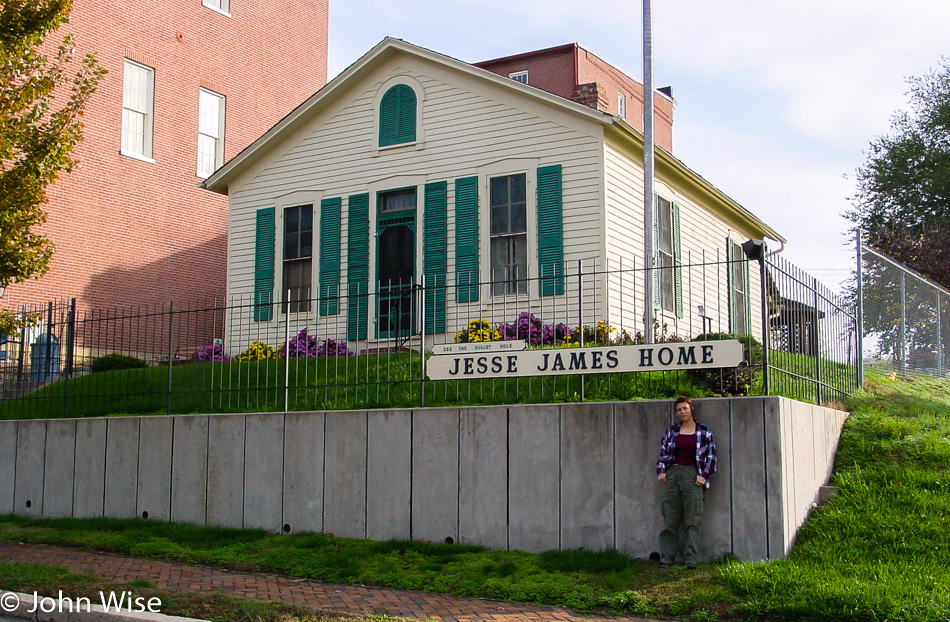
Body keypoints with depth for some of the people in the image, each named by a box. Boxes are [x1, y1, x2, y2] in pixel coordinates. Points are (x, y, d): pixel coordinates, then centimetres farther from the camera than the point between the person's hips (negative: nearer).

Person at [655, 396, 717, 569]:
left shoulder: (704, 431, 4)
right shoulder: (672, 431, 12)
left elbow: (712, 455, 4)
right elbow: (663, 452, 17)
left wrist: (704, 475, -5)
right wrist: (661, 471, 4)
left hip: (692, 476, -3)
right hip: (672, 475, 3)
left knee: (692, 521, -4)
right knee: (669, 520, 3)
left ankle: (691, 560, -1)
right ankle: (666, 559, 6)